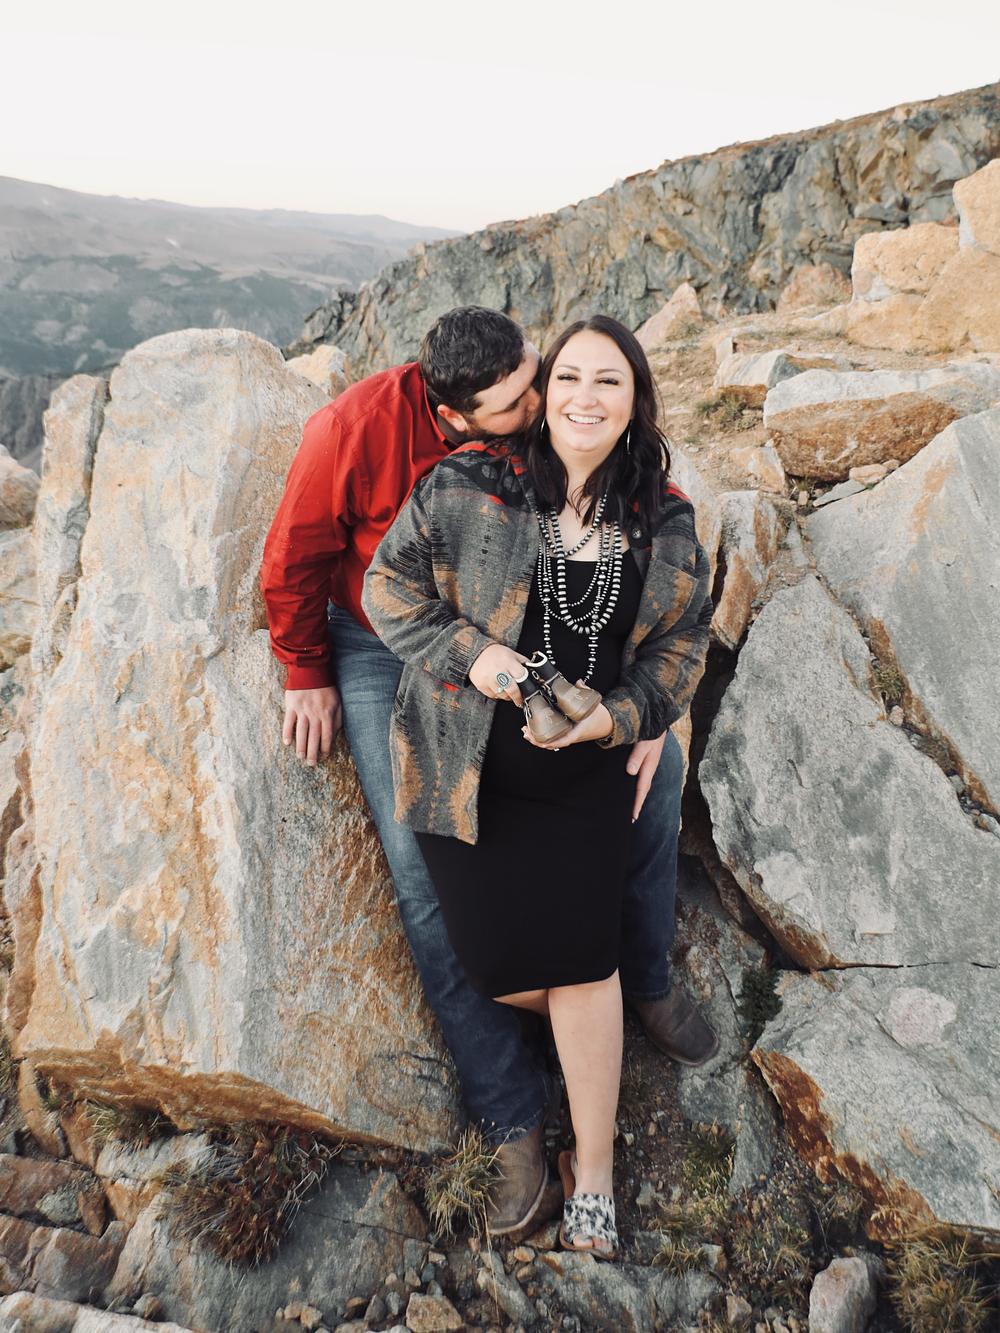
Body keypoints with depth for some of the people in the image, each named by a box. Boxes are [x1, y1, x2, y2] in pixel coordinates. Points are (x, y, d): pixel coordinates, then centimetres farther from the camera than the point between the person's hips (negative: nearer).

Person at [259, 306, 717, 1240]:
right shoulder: (356, 430, -26)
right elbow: (295, 559, -10)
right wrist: (308, 675, 0)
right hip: (383, 650, -2)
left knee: (654, 763, -15)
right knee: (425, 869, -16)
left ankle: (647, 979, 12)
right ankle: (514, 1121, -2)